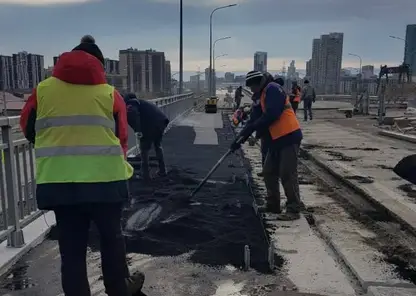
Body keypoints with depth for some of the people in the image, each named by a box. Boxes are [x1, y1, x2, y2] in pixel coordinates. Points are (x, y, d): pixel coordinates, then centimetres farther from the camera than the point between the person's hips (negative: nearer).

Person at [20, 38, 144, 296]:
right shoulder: (110, 93, 2)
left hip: (57, 182, 1)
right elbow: (121, 138, 5)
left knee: (71, 246, 11)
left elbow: (28, 129, 15)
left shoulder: (43, 90, 5)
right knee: (111, 236, 19)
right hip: (105, 178, 0)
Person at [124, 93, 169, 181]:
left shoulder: (130, 104, 6)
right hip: (161, 121, 8)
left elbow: (132, 114, -18)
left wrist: (137, 130, -20)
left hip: (150, 125, -7)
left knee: (144, 150, 11)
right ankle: (162, 171, 32)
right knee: (158, 146, 28)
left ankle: (146, 175, 13)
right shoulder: (141, 102, 31)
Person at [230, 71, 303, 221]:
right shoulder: (264, 93, 19)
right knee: (269, 172, 13)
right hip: (277, 138, 10)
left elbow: (271, 115, -23)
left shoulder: (273, 89, -12)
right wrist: (245, 134, 11)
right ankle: (273, 204, 24)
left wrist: (250, 128, -16)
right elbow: (262, 116, 18)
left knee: (287, 175, -7)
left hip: (289, 136, -10)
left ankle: (294, 210, 2)